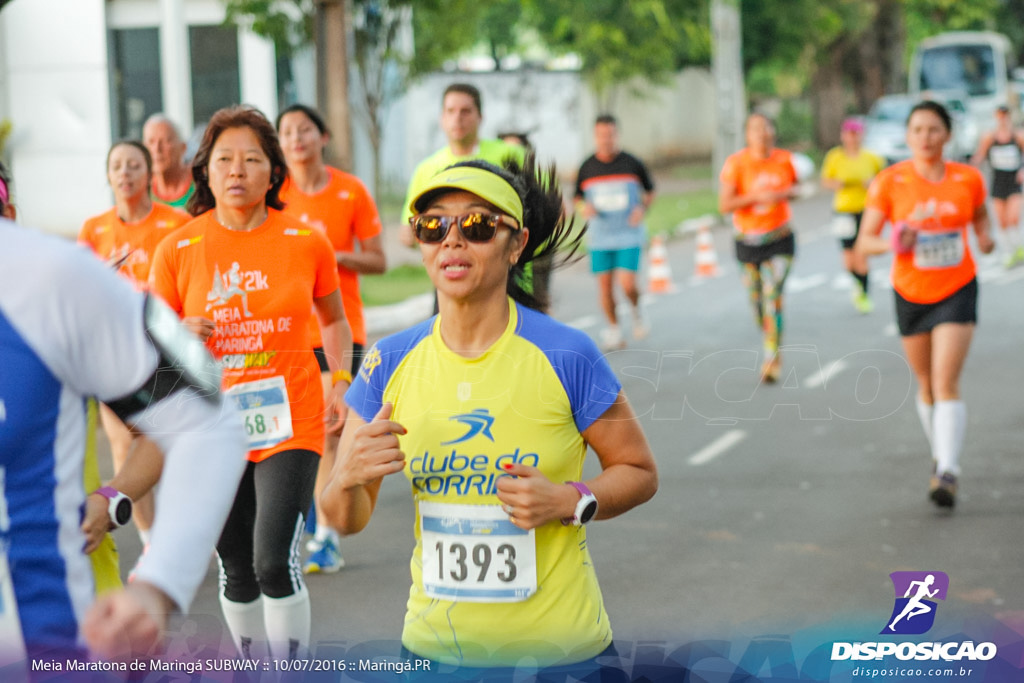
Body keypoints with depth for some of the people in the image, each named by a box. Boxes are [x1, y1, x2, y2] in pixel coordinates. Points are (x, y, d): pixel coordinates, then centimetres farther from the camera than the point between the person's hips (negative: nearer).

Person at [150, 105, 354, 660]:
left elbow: (333, 321, 17)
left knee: (275, 562, -15)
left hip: (291, 424, -1)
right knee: (237, 571, 10)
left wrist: (340, 382, 3)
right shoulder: (177, 250, -2)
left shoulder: (307, 243, 0)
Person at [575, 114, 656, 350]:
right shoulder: (587, 168, 3)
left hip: (629, 235, -2)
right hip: (599, 236, 2)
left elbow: (650, 191, 12)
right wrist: (584, 208, -9)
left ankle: (636, 311, 19)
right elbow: (578, 198, 13)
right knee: (604, 285, 1)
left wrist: (642, 209, -6)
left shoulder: (632, 164, -1)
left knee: (627, 284, -13)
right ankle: (614, 329, 17)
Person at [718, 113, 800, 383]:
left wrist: (785, 194, -8)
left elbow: (795, 187, 16)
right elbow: (724, 205, -15)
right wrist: (757, 197, -26)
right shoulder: (735, 163, -10)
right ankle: (771, 342, 36)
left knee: (773, 298, -13)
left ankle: (772, 359, -9)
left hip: (779, 239, 0)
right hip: (748, 241, 0)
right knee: (757, 300, 9)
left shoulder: (784, 160, -2)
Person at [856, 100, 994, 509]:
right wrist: (892, 244, -29)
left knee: (946, 384, -15)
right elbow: (864, 241, -7)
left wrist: (984, 237, -8)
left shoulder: (968, 179, -5)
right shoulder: (890, 181, -9)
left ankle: (947, 473, -21)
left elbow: (979, 214, 15)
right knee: (926, 385, 13)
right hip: (911, 294, 1)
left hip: (957, 291, -1)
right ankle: (940, 455, 36)